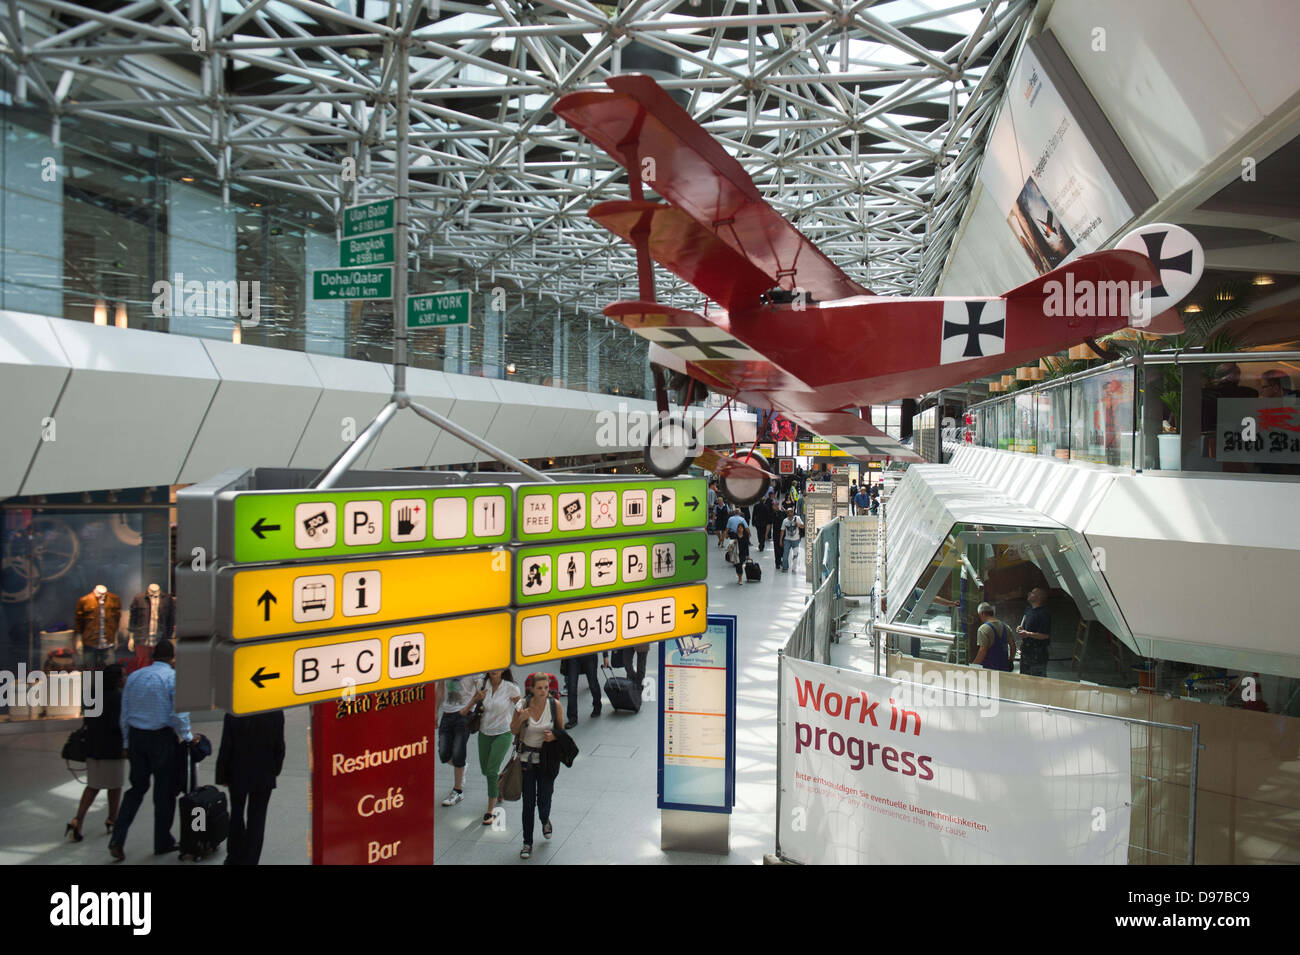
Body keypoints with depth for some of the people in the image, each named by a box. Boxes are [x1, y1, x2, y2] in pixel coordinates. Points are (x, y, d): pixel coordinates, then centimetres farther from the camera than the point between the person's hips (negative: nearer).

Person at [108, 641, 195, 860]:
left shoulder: (134, 676, 8)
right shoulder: (173, 677, -10)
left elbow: (124, 715, 11)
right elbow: (179, 714, -15)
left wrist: (127, 743, 17)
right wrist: (188, 737, -1)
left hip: (136, 736, 5)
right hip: (162, 737, -5)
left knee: (137, 787, 15)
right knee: (164, 790, 7)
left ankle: (117, 839, 4)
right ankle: (163, 843, 17)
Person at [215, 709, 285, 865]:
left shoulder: (233, 714, -18)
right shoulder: (276, 713, -13)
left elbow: (225, 748, -13)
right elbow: (279, 747, -4)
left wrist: (222, 776, 1)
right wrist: (275, 770, 11)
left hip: (238, 775, 0)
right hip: (265, 776, 0)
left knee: (237, 815, 21)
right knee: (257, 819, 9)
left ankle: (235, 858, 30)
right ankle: (250, 860, 11)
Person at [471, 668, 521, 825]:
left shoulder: (511, 688, -15)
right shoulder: (483, 684, -4)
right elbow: (473, 702, 12)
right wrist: (477, 698, -11)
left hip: (503, 733, -4)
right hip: (485, 733, 4)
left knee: (491, 771, -9)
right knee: (485, 770, 14)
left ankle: (490, 811, 3)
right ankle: (501, 777, 49)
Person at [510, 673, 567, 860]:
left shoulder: (555, 705, -10)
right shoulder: (523, 706, -11)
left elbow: (562, 730, 4)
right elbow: (513, 730, 1)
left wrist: (554, 735, -18)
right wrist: (520, 719, -19)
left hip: (547, 758, 0)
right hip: (527, 758, 0)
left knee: (544, 801, 3)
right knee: (528, 802, 3)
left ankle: (545, 821, 39)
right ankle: (527, 843, 19)